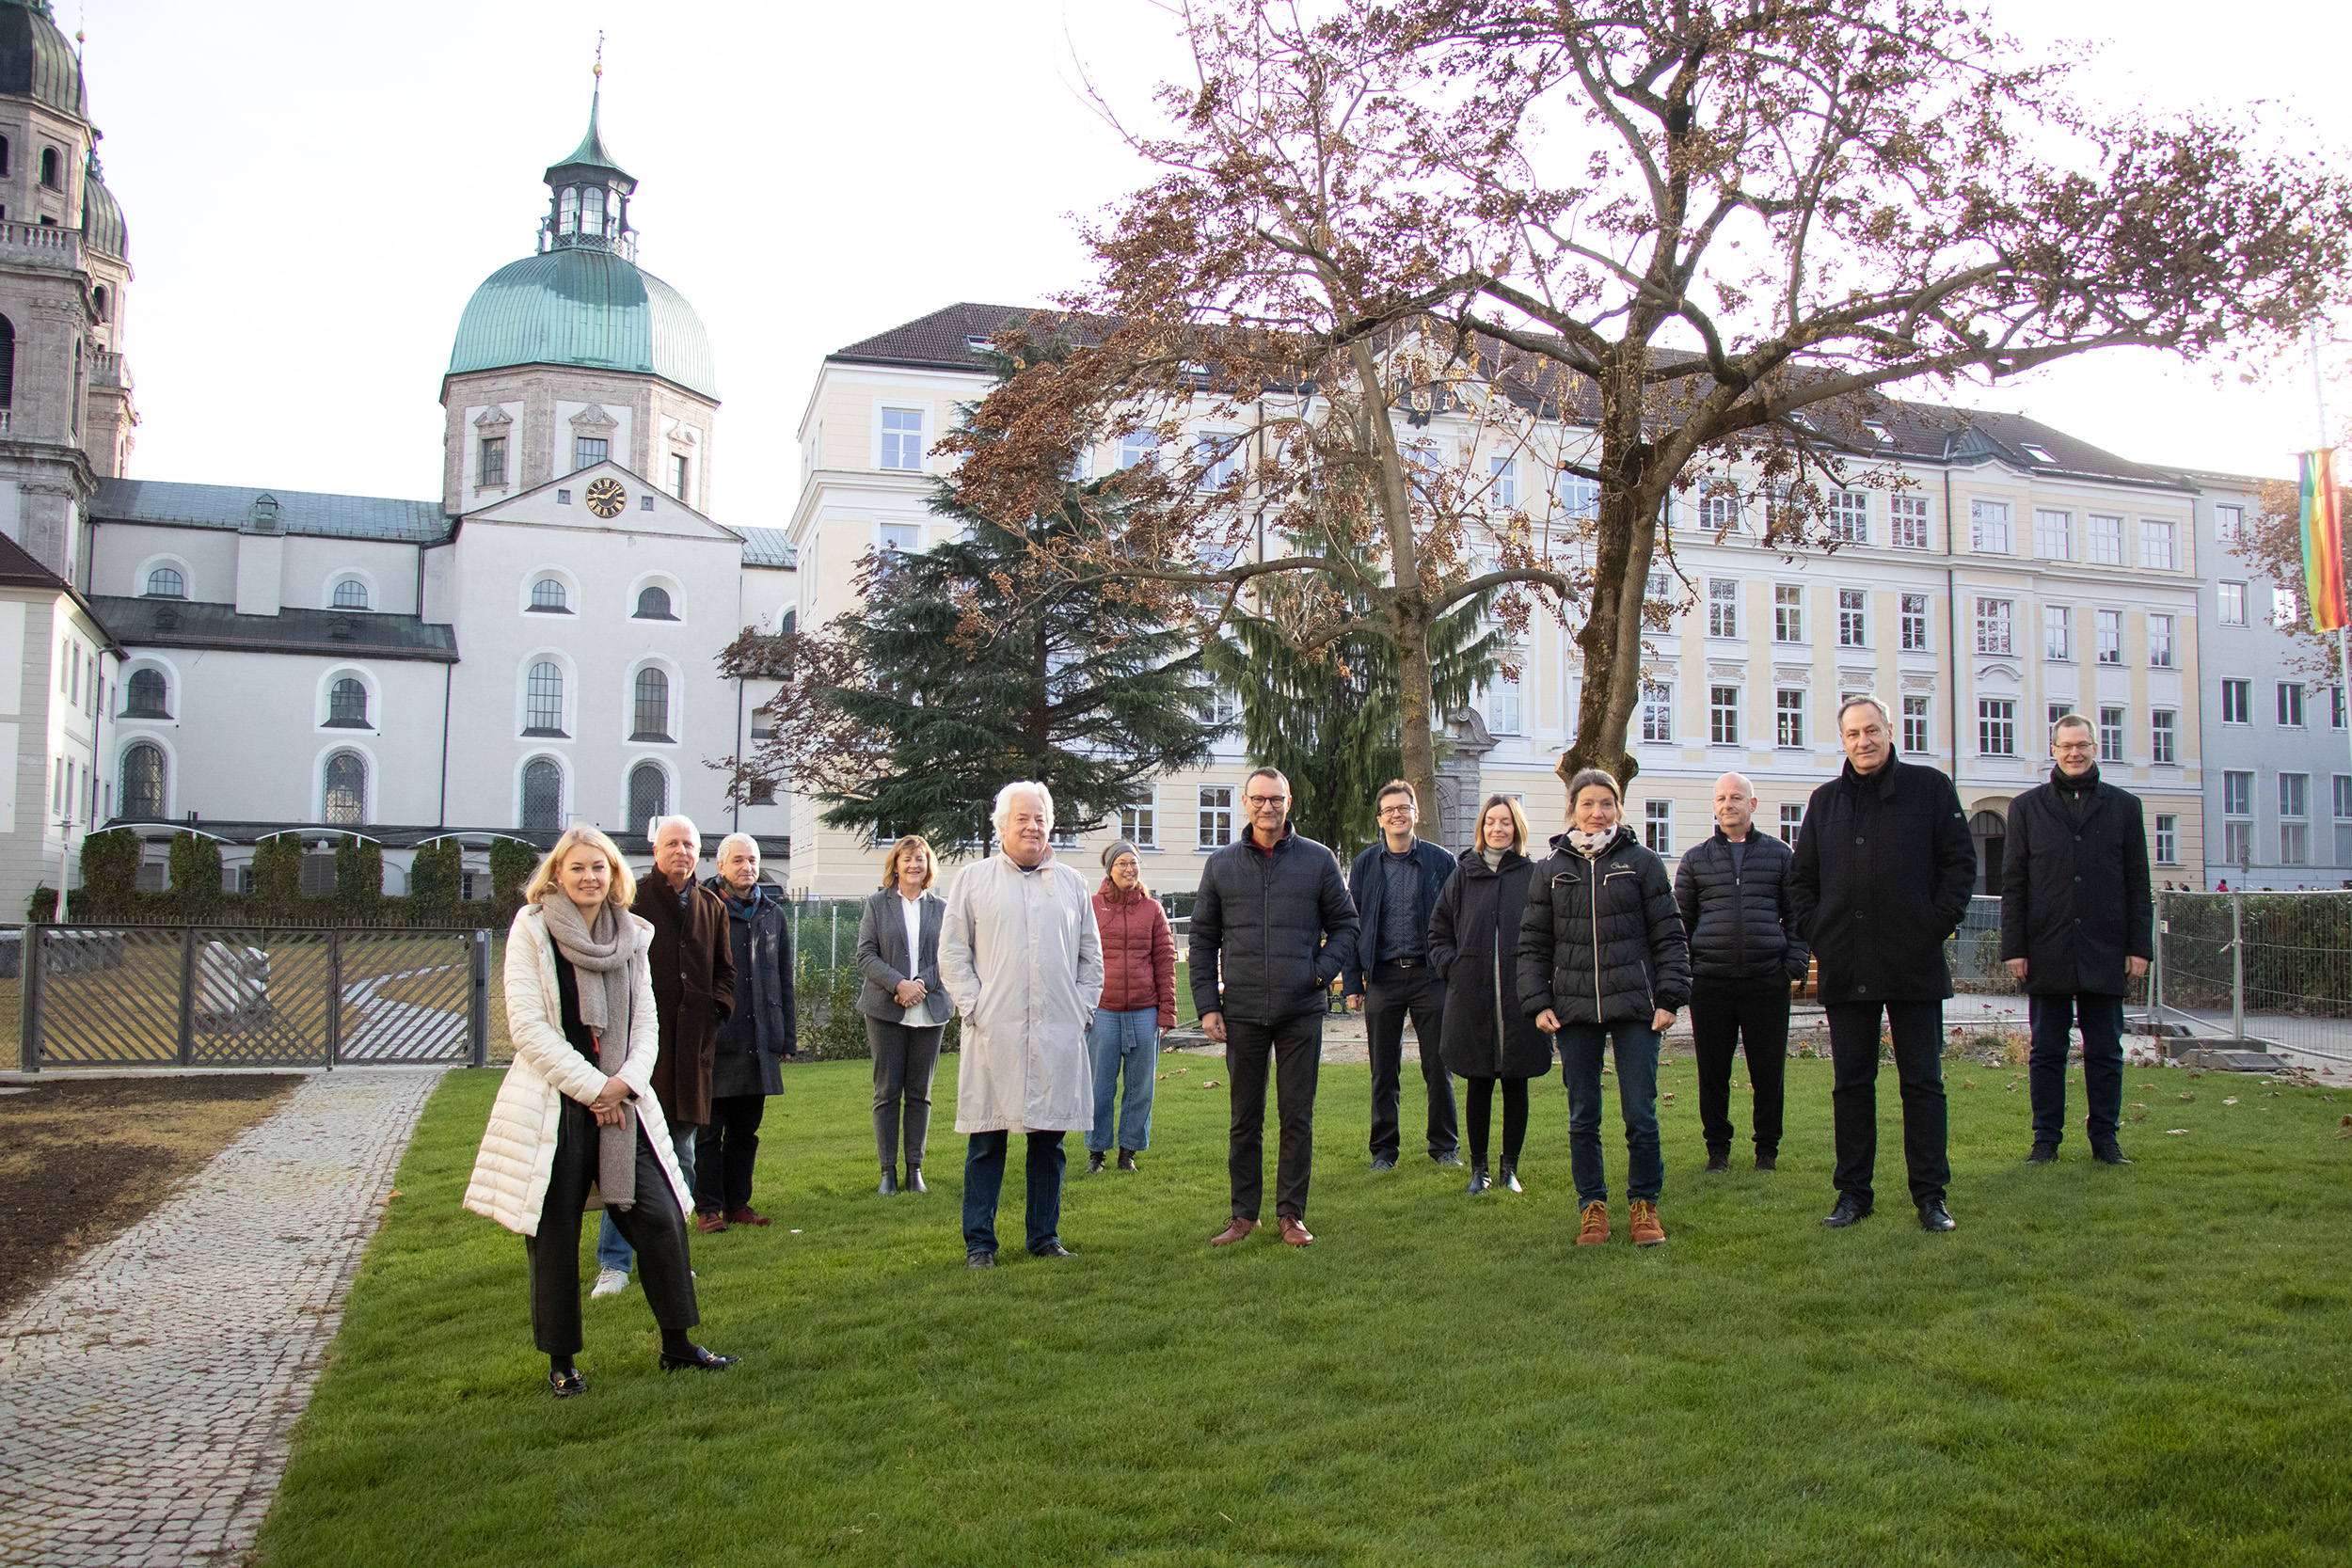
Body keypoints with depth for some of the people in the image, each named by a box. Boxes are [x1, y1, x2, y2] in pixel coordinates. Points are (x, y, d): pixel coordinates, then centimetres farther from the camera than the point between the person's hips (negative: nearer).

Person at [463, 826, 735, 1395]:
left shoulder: (631, 936, 11)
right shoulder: (531, 930, -3)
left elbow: (646, 1022, 10)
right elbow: (527, 1026, -9)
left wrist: (624, 1082, -8)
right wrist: (591, 1088, -12)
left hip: (621, 1102, 4)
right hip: (553, 1104, -4)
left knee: (661, 1216, -1)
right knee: (554, 1234, 3)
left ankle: (677, 1343, 13)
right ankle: (561, 1360, 18)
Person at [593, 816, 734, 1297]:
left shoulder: (712, 906, 14)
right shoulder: (633, 899, -1)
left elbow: (724, 970, 21)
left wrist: (716, 1009, 5)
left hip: (692, 1043, 5)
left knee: (681, 1156, 11)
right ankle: (613, 1262, 1)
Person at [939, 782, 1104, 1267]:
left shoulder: (1071, 883, 14)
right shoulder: (974, 881, 6)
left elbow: (1090, 955, 17)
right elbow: (952, 953, 4)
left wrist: (1083, 1008, 6)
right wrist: (974, 1006, -6)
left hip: (1058, 1033, 3)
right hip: (993, 1032, -2)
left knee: (1049, 1138, 7)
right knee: (987, 1140, -1)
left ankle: (1044, 1235, 18)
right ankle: (979, 1241, 8)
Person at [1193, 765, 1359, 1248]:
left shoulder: (1318, 860, 4)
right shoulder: (1220, 865, 7)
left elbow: (1345, 926, 9)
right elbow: (1202, 940, 9)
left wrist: (1323, 971, -8)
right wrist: (1206, 1005, 1)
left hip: (1301, 1013, -1)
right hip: (1242, 1013, 1)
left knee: (1297, 1117, 4)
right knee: (1245, 1118, 8)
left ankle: (1291, 1214, 14)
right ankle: (1245, 1213, 18)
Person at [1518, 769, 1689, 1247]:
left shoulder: (1643, 863, 4)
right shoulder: (1551, 870, 8)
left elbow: (1669, 936, 5)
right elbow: (1533, 943, 10)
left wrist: (1670, 997, -2)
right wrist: (1537, 1002, 1)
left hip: (1634, 1008, -1)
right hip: (1574, 1010, 2)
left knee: (1640, 1114, -2)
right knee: (1583, 1118, 6)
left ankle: (1644, 1203, 15)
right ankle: (1592, 1207, 17)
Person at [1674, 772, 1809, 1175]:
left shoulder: (1779, 854, 10)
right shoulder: (1695, 859, 11)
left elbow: (1796, 913, 11)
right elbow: (1680, 919, 12)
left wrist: (1796, 961, -1)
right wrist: (1682, 968, 2)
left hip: (1767, 980, 0)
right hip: (1710, 983, 1)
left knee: (1768, 1071, 4)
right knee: (1713, 1071, 4)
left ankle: (1767, 1148, 19)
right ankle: (1718, 1148, 17)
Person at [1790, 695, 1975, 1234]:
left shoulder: (1930, 787, 3)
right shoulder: (1825, 801, 12)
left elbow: (1959, 862, 2)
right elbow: (1801, 878, 17)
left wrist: (1937, 923, -7)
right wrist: (1817, 931, 4)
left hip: (1915, 965, -3)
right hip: (1845, 968, 3)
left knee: (1922, 1082, 3)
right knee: (1851, 1083, 8)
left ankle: (1930, 1195, 11)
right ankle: (1853, 1193, 15)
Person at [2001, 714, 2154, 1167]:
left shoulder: (2124, 806, 9)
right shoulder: (2028, 807, 8)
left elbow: (2138, 884, 8)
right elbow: (2013, 884, 5)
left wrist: (2139, 947, 1)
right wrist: (2014, 949, -2)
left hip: (2105, 954, 1)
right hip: (2047, 954, 0)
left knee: (2105, 1053, 6)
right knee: (2047, 1052, 4)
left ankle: (2105, 1138, 16)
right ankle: (2046, 1140, 12)